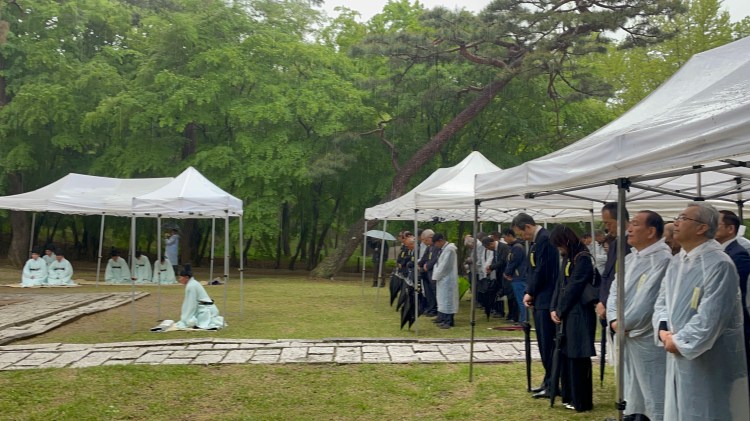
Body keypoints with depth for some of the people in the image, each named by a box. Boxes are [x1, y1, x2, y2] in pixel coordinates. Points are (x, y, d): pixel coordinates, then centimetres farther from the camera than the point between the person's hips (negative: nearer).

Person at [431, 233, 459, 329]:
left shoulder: (449, 249, -18)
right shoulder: (444, 249, 12)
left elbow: (444, 265, -19)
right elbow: (439, 263, 16)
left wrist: (436, 276, -10)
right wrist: (436, 275, 6)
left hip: (447, 279, -9)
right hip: (442, 278, 9)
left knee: (447, 299, -4)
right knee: (442, 299, 16)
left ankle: (449, 321, 1)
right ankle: (442, 318, 27)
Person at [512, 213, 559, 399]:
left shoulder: (544, 239, -15)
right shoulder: (537, 239, 15)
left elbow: (542, 271, -19)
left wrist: (530, 292, -7)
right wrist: (530, 292, 6)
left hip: (545, 300, -10)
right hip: (540, 299, 10)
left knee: (547, 343, -4)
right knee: (544, 343, 14)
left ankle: (551, 385, 3)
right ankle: (549, 381, 22)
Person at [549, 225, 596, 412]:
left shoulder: (583, 258, -14)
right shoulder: (568, 259, 14)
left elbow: (573, 288, -16)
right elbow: (560, 284, 13)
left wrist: (560, 311, -8)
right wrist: (553, 309, 2)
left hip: (579, 314, -9)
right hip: (567, 313, 9)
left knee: (578, 358, -3)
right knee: (566, 356, 11)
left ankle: (581, 401, 6)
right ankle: (570, 396, 20)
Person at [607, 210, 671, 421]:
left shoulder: (662, 258, -16)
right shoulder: (630, 258, 12)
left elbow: (647, 299, -21)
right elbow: (615, 290, 11)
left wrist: (624, 323, -12)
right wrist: (614, 319, -5)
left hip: (648, 338, -8)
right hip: (627, 334, 9)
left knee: (653, 394, 0)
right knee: (633, 391, 19)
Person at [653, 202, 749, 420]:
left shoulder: (719, 264, -19)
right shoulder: (676, 261, 8)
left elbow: (710, 317, -23)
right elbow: (662, 300, 12)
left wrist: (678, 341, -15)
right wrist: (663, 331, -6)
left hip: (710, 361, -8)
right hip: (679, 354, 8)